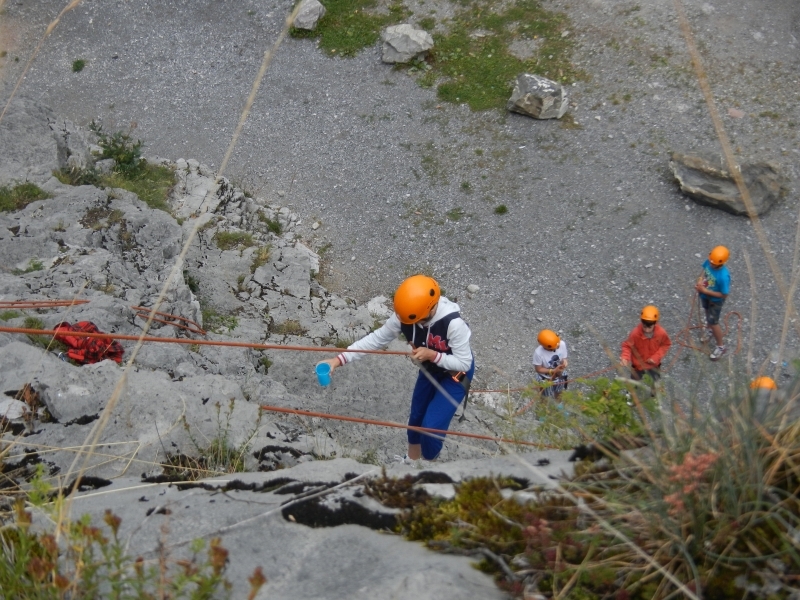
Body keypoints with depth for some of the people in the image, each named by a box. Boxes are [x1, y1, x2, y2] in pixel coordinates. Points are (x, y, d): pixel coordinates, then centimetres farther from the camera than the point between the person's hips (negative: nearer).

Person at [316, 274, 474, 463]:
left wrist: (432, 355, -40)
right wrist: (339, 359, -26)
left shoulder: (454, 323, -40)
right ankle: (412, 460, 46)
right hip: (430, 370, 5)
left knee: (432, 426, -10)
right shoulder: (404, 315, -26)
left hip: (455, 374, -5)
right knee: (416, 416, 18)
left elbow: (464, 363, -28)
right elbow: (376, 339, -18)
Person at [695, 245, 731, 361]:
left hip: (715, 300, -6)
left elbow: (724, 295, -30)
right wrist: (700, 280, -19)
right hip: (705, 295, 6)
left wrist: (705, 291, -31)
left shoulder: (723, 276, -41)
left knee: (713, 322, 11)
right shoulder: (709, 261, -24)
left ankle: (721, 347, 34)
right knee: (708, 313, 33)